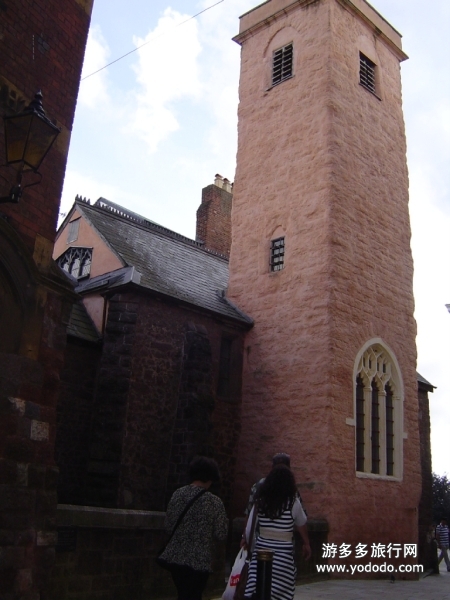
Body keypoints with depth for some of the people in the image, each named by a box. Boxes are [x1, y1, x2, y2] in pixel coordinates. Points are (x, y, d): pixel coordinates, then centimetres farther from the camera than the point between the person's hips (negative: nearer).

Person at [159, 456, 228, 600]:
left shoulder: (177, 494, 0)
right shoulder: (214, 502, -12)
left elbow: (168, 526, 5)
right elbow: (221, 534, -8)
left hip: (175, 557, 5)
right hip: (199, 560, -5)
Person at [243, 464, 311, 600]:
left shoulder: (260, 500, 0)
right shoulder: (293, 502, -6)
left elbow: (249, 529, 3)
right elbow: (301, 525, 10)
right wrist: (306, 544, 26)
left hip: (261, 549, 2)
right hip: (283, 553, -2)